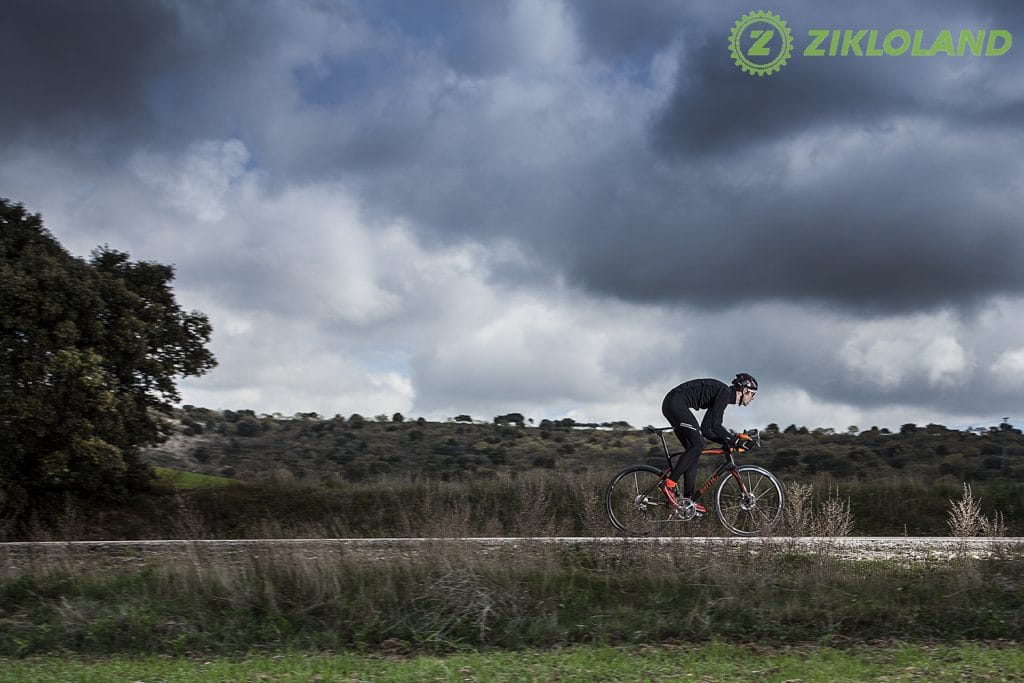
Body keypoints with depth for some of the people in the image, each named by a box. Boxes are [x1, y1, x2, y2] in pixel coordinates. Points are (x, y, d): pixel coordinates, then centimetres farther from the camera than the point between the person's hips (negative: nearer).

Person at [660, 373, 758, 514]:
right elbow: (715, 424, -18)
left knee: (693, 448, 8)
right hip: (676, 403, -10)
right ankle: (670, 484, -13)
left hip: (671, 405, 10)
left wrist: (725, 441, 12)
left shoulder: (723, 396, 19)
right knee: (698, 444, -14)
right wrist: (734, 439, -11)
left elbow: (706, 429, 20)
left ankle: (687, 499, 6)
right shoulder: (725, 392, -9)